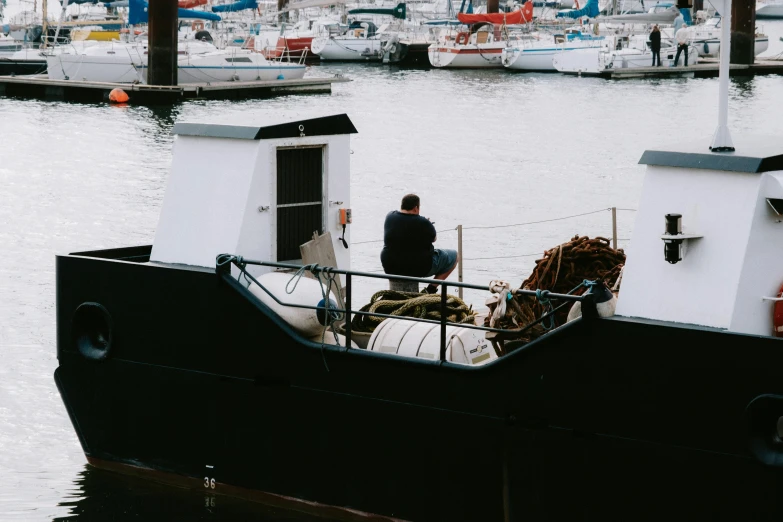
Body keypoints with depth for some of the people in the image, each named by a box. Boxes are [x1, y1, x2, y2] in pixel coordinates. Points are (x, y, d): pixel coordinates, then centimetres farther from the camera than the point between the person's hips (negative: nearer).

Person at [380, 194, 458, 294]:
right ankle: (431, 289, 8)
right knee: (454, 256, 12)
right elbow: (434, 238, -1)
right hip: (419, 269, -6)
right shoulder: (423, 223, -20)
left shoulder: (390, 217, -4)